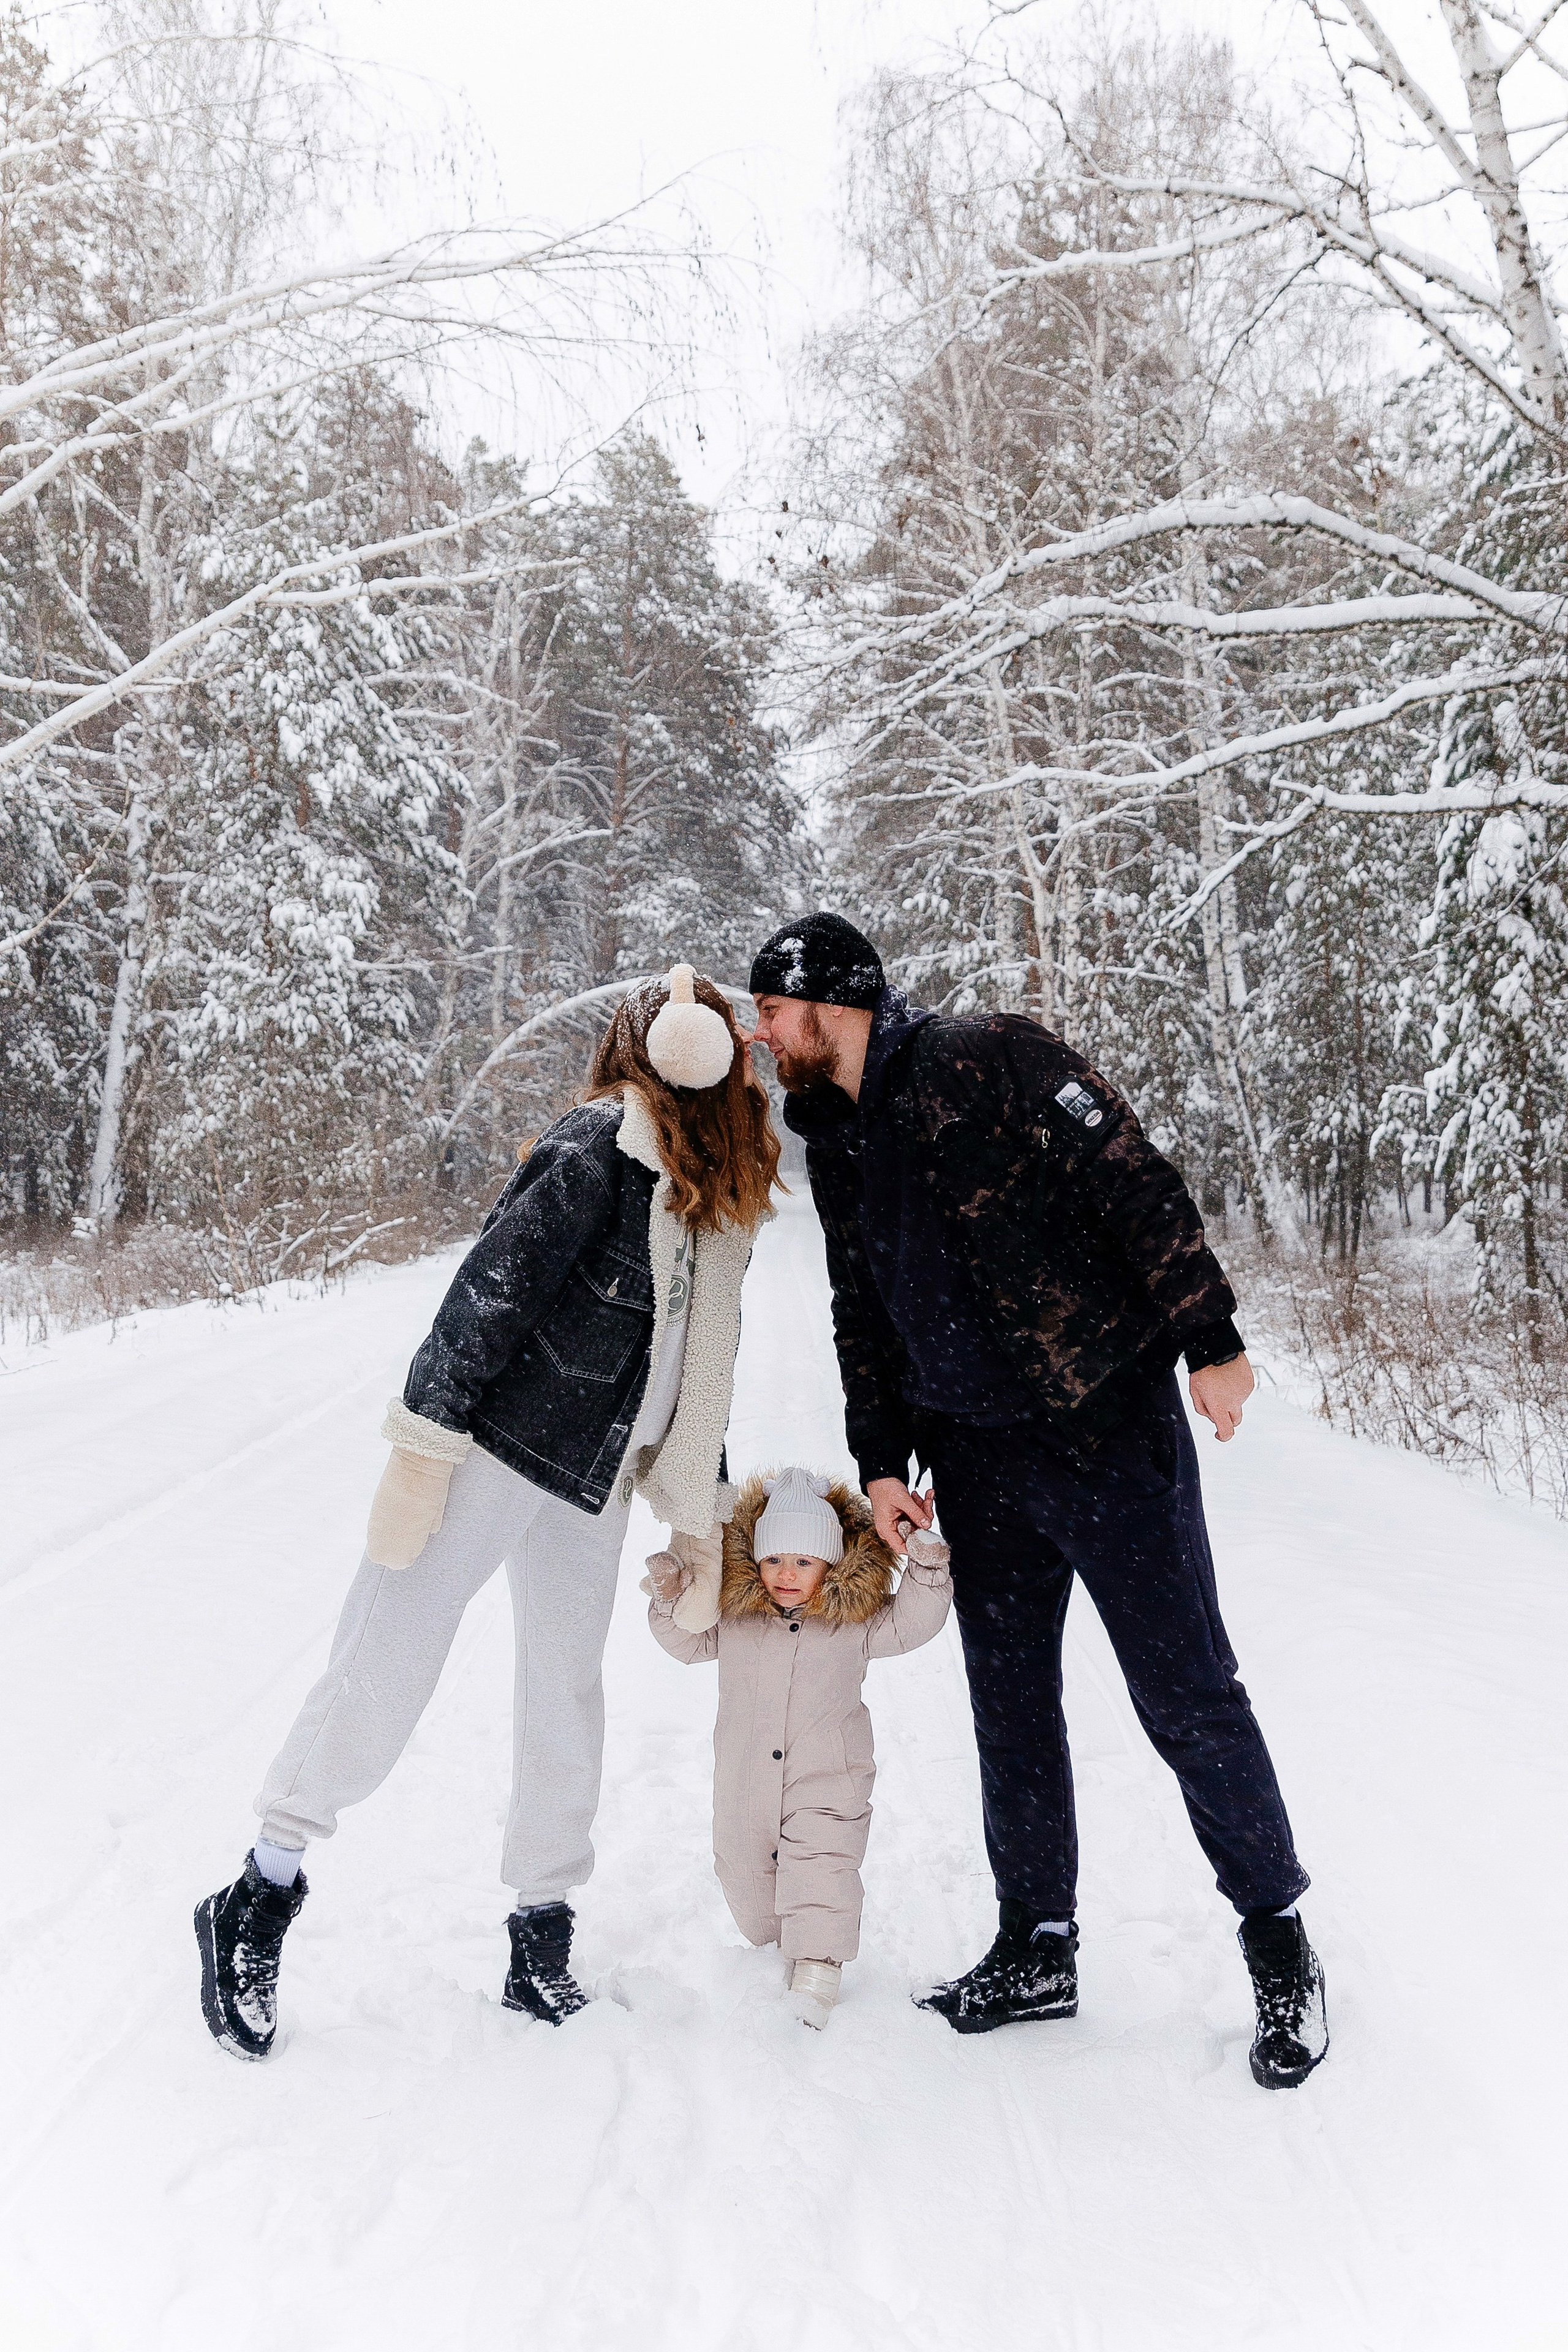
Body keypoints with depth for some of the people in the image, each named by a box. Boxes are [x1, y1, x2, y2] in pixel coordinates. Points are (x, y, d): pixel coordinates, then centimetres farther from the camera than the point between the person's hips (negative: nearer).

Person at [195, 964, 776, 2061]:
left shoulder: (720, 1196, 11)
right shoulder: (599, 1147, -14)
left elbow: (700, 1364, 16)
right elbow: (492, 1288, -19)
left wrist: (701, 1511, 16)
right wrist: (426, 1437, -22)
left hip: (593, 1479, 8)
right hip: (493, 1448, -7)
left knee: (569, 1696, 11)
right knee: (385, 1672, -2)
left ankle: (543, 1938, 25)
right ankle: (260, 1900, 15)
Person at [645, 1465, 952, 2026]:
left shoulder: (856, 1620, -7)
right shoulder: (733, 1613, -3)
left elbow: (914, 1621, -9)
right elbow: (688, 1641, 8)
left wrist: (925, 1557, -20)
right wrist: (670, 1599, -11)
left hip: (827, 1776, -3)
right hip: (744, 1776, 3)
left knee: (821, 1863, -15)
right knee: (744, 1871, 14)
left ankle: (818, 1964, -7)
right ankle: (775, 1943, 37)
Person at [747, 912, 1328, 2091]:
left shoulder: (987, 1061, -12)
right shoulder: (833, 1142, 12)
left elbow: (1138, 1183, -15)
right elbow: (862, 1317, 17)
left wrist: (1211, 1338, -17)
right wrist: (883, 1461, 11)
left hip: (1112, 1428, -7)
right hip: (978, 1461, 7)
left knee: (1188, 1697, 0)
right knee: (1010, 1706, 13)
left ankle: (1279, 1940, 20)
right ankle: (1038, 1950, 29)